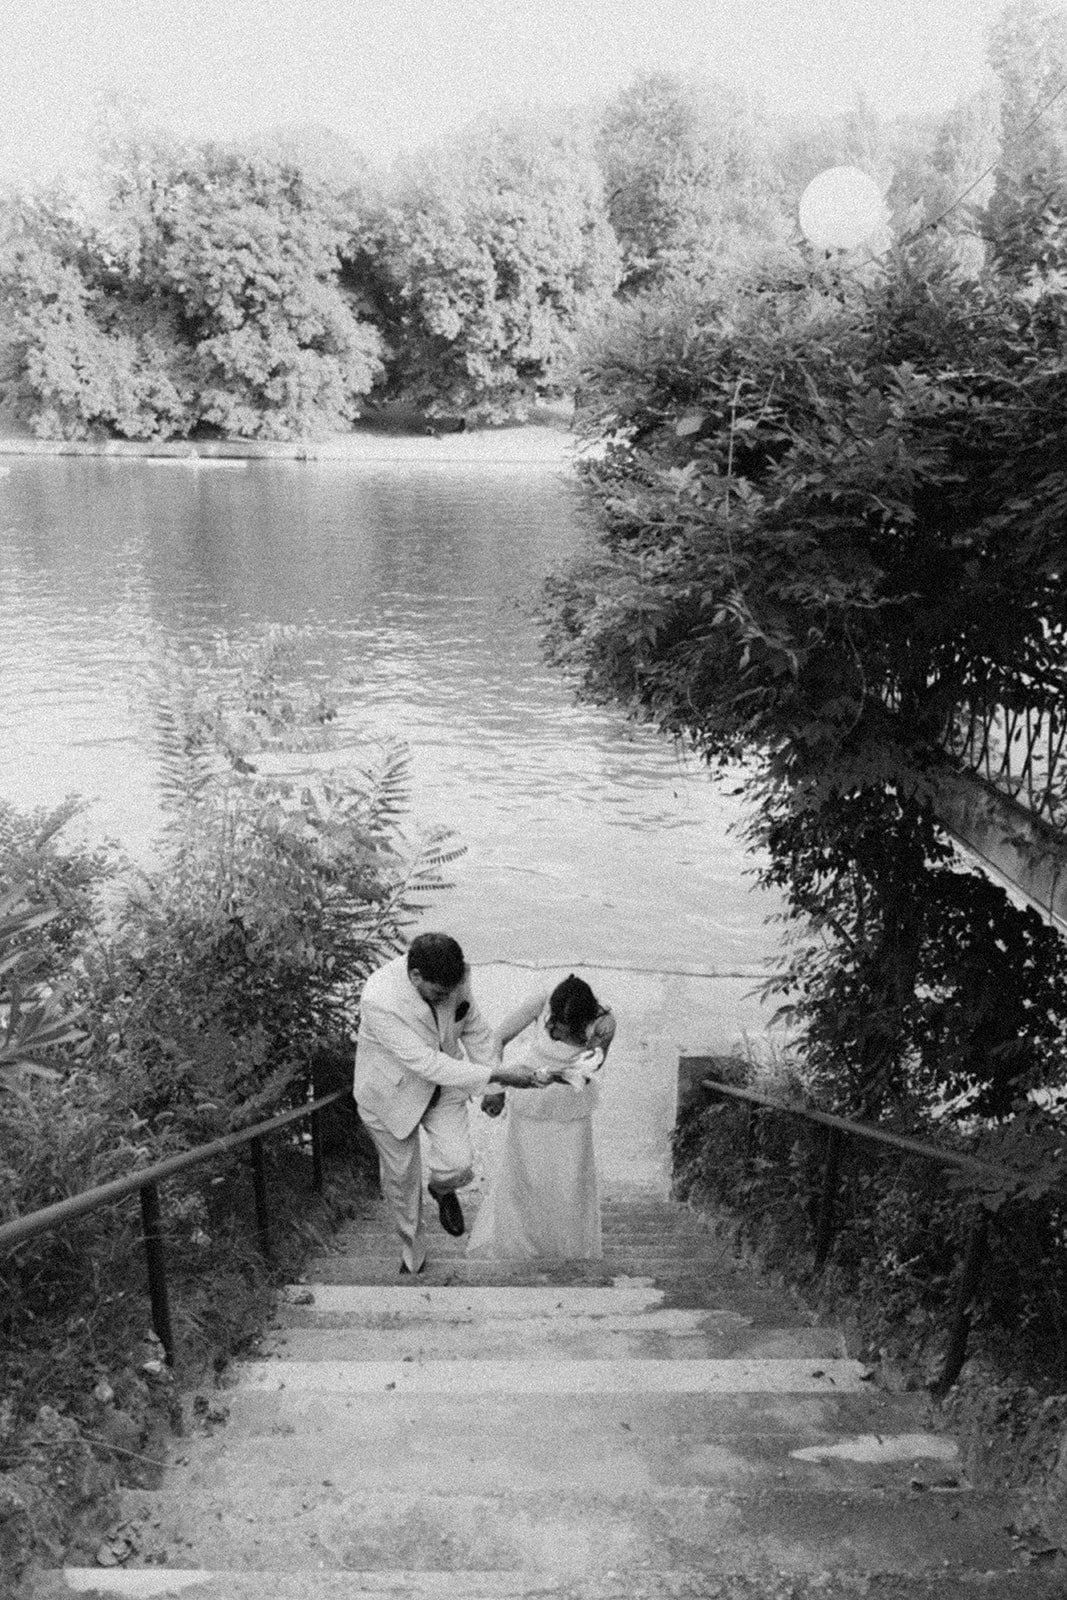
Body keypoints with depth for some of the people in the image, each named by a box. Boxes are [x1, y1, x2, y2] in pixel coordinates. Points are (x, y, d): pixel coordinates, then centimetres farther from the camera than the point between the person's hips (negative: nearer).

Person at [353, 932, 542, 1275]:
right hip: (392, 1093, -3)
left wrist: (494, 1088, 2)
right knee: (402, 1178, 13)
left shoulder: (453, 979, -22)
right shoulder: (379, 1001, -38)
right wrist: (497, 1075, -35)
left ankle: (442, 1189, 29)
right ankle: (412, 1253, 41)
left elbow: (474, 1027, -3)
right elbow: (426, 1063, -36)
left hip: (443, 1085, 3)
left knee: (458, 1165, -10)